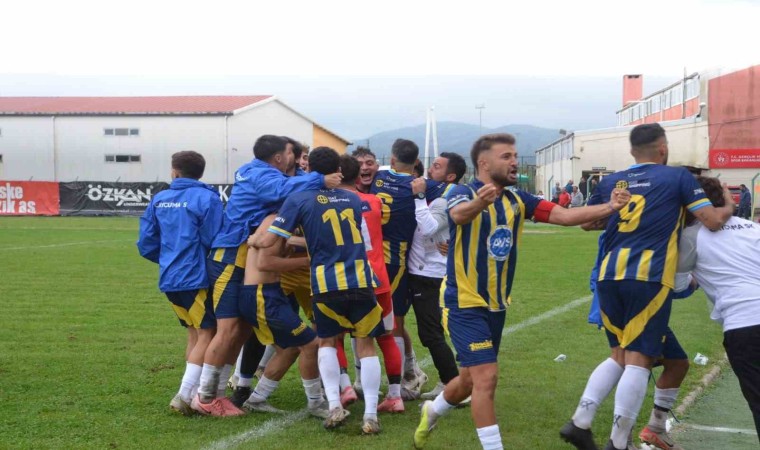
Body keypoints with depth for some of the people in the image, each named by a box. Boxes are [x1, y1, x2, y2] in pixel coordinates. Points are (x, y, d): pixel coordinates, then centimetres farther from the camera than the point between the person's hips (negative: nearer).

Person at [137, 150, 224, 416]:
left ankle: (195, 393, 18)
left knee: (194, 333, 18)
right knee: (207, 334, -2)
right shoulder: (206, 198, -9)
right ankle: (185, 396, -11)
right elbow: (213, 241, -13)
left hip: (169, 279, 7)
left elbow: (146, 244, 10)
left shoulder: (159, 200, 9)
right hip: (197, 278, -6)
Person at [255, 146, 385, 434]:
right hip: (360, 279, 2)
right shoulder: (353, 199, 13)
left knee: (327, 342, 20)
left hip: (326, 282, -2)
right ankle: (370, 415, 2)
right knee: (366, 345, 9)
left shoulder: (299, 200, -1)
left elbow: (268, 242, -3)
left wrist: (252, 240, 19)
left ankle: (334, 406, 8)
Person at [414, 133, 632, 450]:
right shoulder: (463, 193, -16)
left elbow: (564, 215, -8)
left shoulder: (517, 199, 2)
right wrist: (480, 202, -63)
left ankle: (431, 412, 47)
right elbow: (459, 214, -39)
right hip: (465, 304, -7)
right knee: (485, 376, -16)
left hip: (496, 305, 7)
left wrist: (609, 208, -23)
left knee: (471, 379, 19)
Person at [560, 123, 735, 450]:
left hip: (610, 277, 5)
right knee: (639, 360, 0)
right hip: (648, 278, -5)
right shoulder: (678, 177, 5)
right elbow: (714, 221, 2)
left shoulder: (610, 182, 17)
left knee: (620, 355, 18)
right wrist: (727, 208, 22)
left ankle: (579, 423, 8)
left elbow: (586, 223, 29)